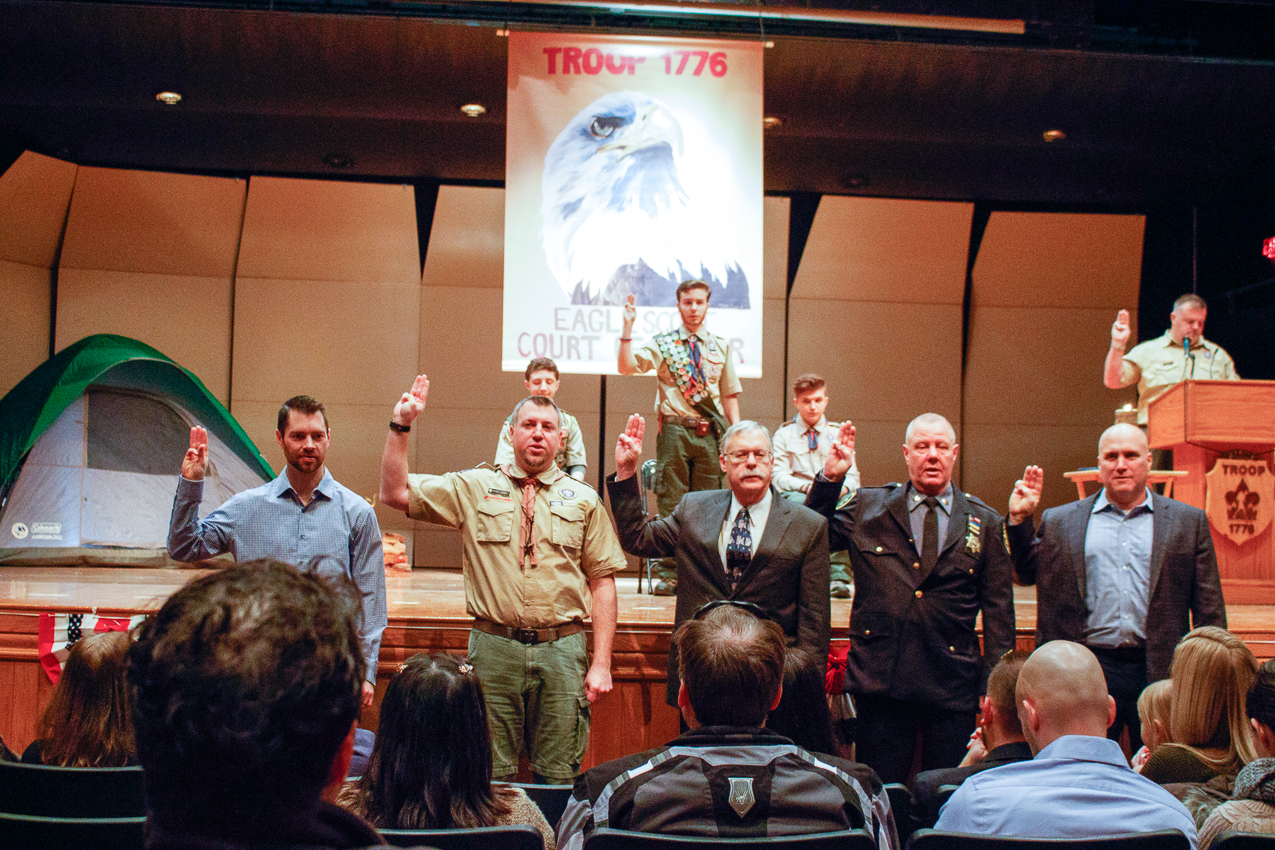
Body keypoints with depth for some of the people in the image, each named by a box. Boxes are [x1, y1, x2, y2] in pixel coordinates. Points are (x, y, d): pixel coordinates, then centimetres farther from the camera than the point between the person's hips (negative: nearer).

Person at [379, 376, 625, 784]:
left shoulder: (584, 500, 8)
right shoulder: (474, 488, 7)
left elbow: (602, 582, 6)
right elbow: (395, 494, 4)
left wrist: (601, 663, 0)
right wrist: (400, 427, -5)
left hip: (562, 650, 0)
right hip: (494, 648, 0)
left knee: (558, 778, 6)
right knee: (490, 776, 7)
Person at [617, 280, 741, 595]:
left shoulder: (721, 347, 14)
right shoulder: (663, 344, 6)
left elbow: (730, 395, 15)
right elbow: (626, 367, -8)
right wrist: (627, 327, -16)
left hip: (711, 433, 2)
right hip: (675, 430, -2)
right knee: (671, 503, -2)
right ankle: (669, 574, 4)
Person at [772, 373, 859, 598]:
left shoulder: (838, 433, 16)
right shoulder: (784, 434, 10)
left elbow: (852, 476, 10)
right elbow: (779, 477, -2)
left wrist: (841, 488, -15)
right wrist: (807, 486, -22)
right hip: (796, 494, -1)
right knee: (799, 502, -38)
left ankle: (839, 578, -35)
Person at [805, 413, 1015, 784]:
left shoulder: (984, 523, 7)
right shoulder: (867, 507, 7)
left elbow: (998, 610, 8)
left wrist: (994, 687, 3)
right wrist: (830, 478, 0)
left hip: (953, 688, 0)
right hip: (879, 681, 0)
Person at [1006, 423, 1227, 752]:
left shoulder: (1189, 522, 7)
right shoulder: (1060, 521, 8)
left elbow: (1209, 610, 6)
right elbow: (1029, 574, 12)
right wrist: (1019, 519, 2)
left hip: (1161, 672, 0)